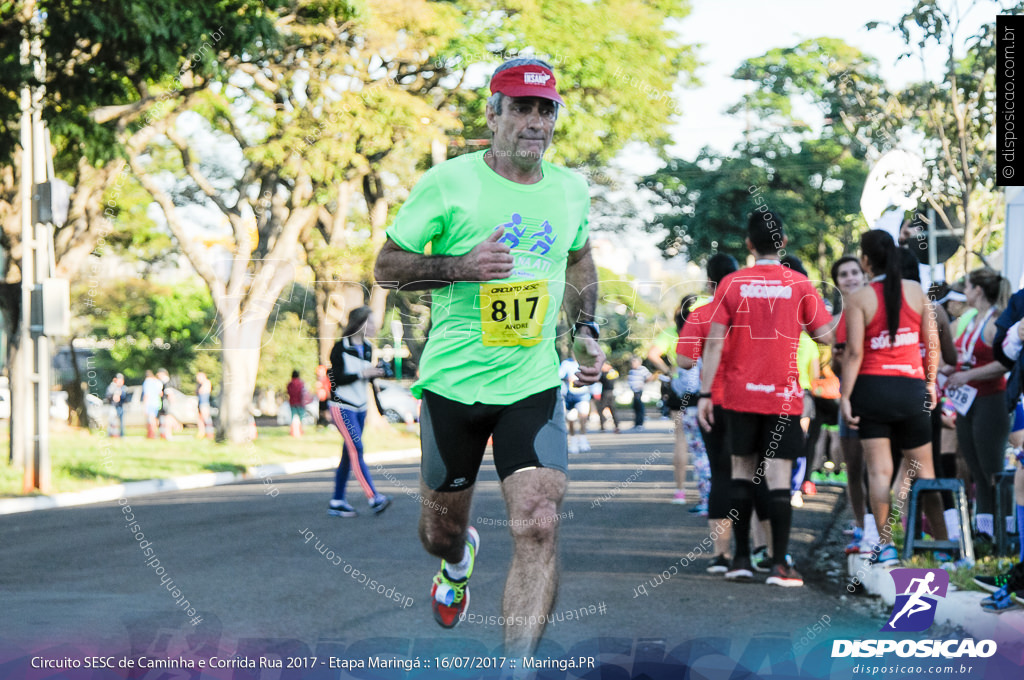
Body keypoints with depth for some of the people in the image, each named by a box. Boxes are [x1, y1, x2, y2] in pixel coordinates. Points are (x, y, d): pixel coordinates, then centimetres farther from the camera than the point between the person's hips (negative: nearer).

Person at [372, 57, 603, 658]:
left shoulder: (571, 189, 5)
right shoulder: (449, 183, -8)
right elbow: (387, 267, -4)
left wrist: (586, 330, 12)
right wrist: (462, 267, -19)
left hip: (534, 386, 2)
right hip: (453, 381, -1)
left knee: (539, 529, -18)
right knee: (441, 529, 15)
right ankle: (458, 562, 54)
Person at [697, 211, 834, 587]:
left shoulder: (732, 284, -2)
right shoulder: (799, 284, -4)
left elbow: (714, 343, -4)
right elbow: (825, 336, 0)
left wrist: (705, 393, -1)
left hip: (740, 393, 1)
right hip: (783, 396, -1)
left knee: (742, 472, 13)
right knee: (779, 478, -2)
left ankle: (741, 559, 13)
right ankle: (780, 564, -7)